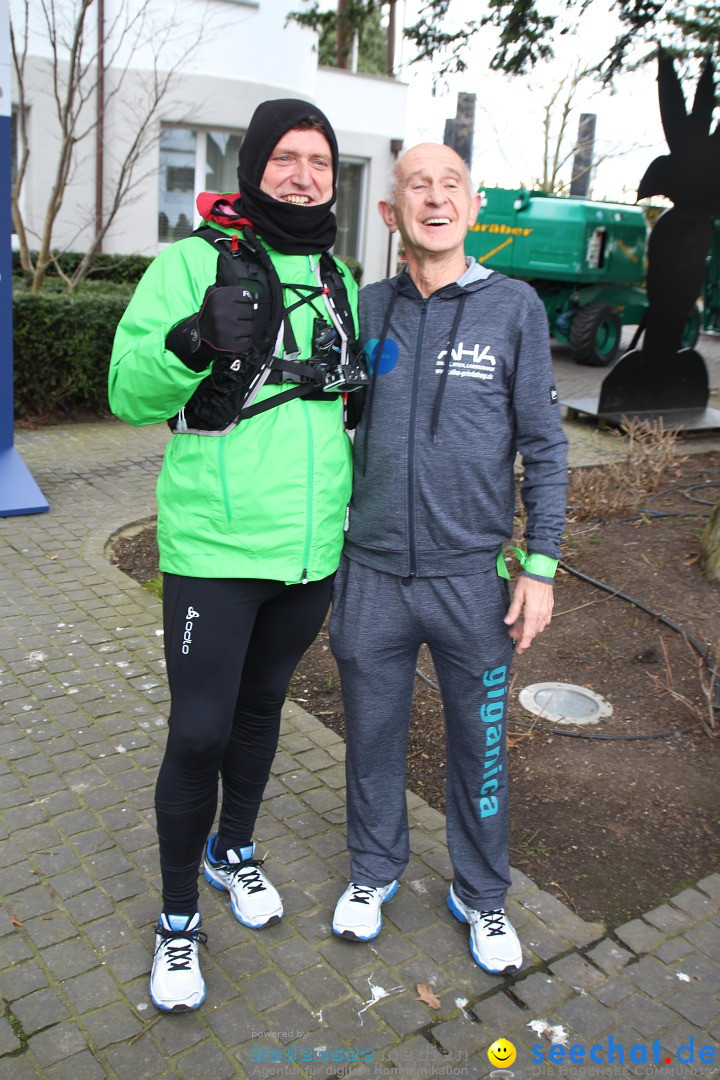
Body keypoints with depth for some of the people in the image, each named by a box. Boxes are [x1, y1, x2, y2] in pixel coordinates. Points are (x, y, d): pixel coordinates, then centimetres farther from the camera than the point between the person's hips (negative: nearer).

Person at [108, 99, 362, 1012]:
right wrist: (194, 340, -30)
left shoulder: (339, 280, 9)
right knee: (198, 733, -1)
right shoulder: (194, 263, -8)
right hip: (215, 550, -5)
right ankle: (177, 916, 23)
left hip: (312, 549, 5)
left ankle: (234, 850, 44)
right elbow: (129, 391, -13)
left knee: (262, 706, 20)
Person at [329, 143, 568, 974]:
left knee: (479, 742, 12)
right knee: (373, 733, 15)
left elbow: (544, 447, -1)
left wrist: (541, 566, -5)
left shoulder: (514, 308, -3)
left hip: (473, 577, -1)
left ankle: (480, 892, 36)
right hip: (371, 572, 2)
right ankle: (373, 871, 40)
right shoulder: (364, 310, 2)